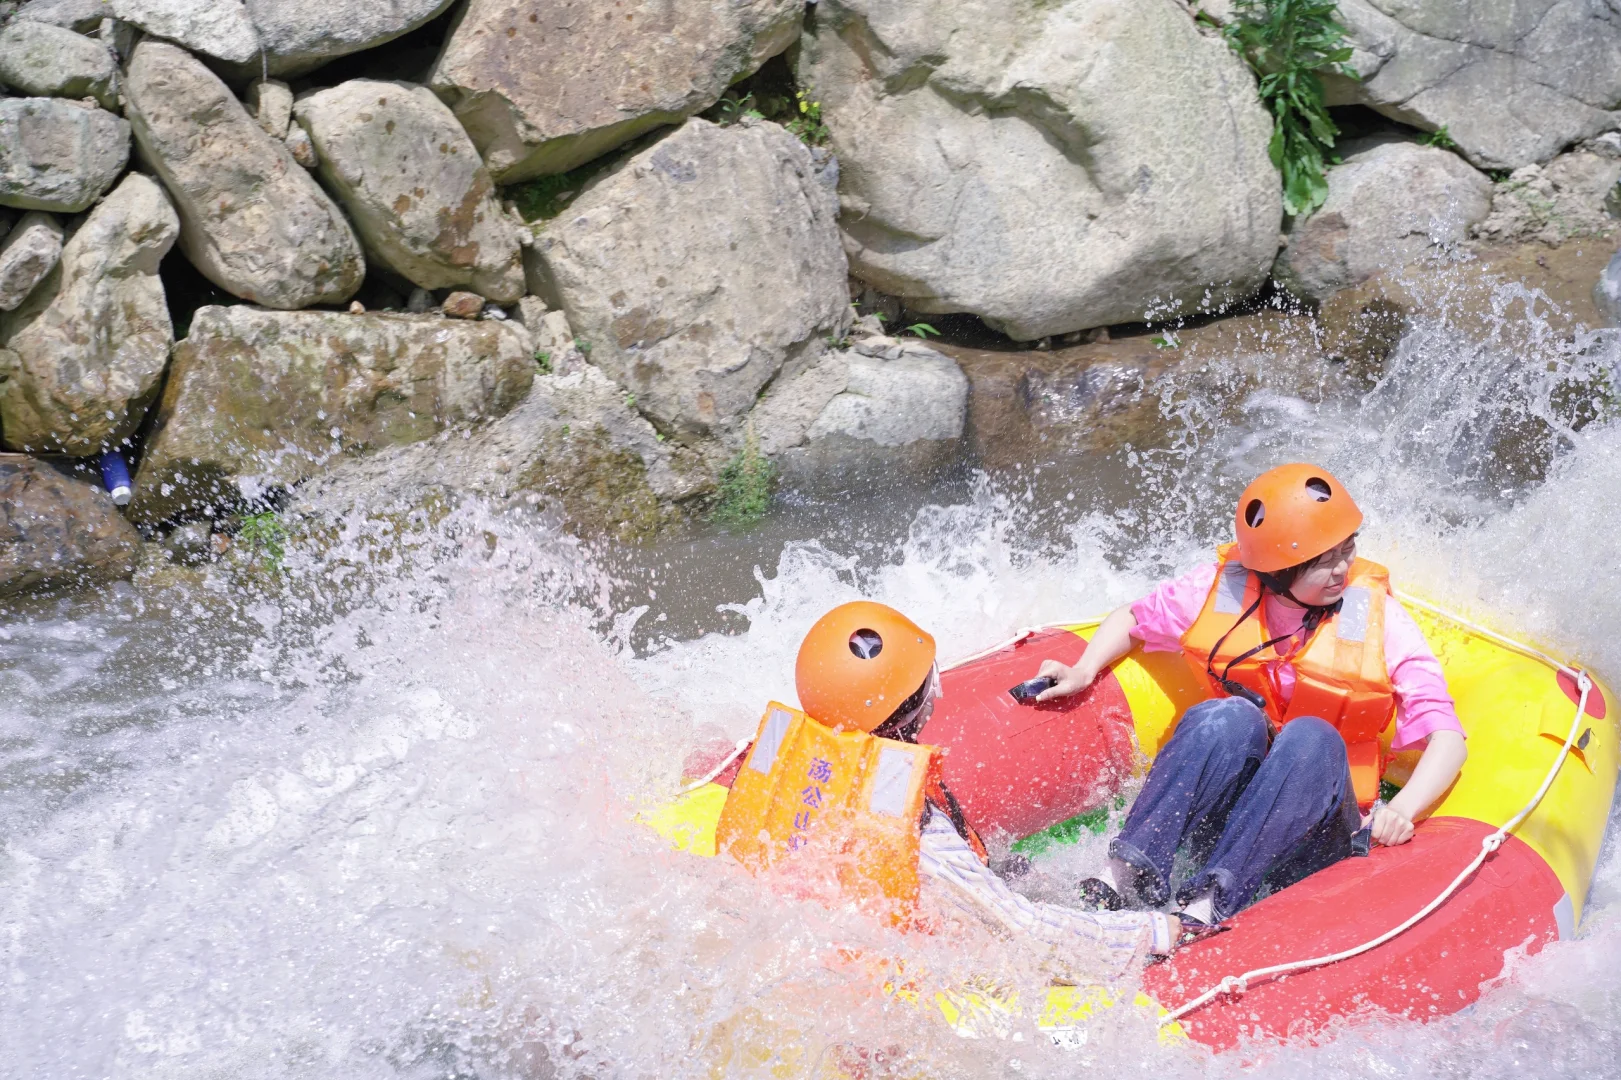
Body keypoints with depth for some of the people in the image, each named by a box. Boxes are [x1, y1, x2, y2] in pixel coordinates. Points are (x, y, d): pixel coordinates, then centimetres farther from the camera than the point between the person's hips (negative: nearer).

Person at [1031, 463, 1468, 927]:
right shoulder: (1220, 589, -4)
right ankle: (1128, 875, -39)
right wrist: (1083, 672, -2)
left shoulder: (1378, 617, -7)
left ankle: (1209, 905, -46)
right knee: (1231, 716, -31)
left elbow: (1447, 737, -12)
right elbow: (1132, 620, 15)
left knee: (1312, 739, -34)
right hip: (1218, 814, 1)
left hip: (1308, 842, -1)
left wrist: (1400, 811, -30)